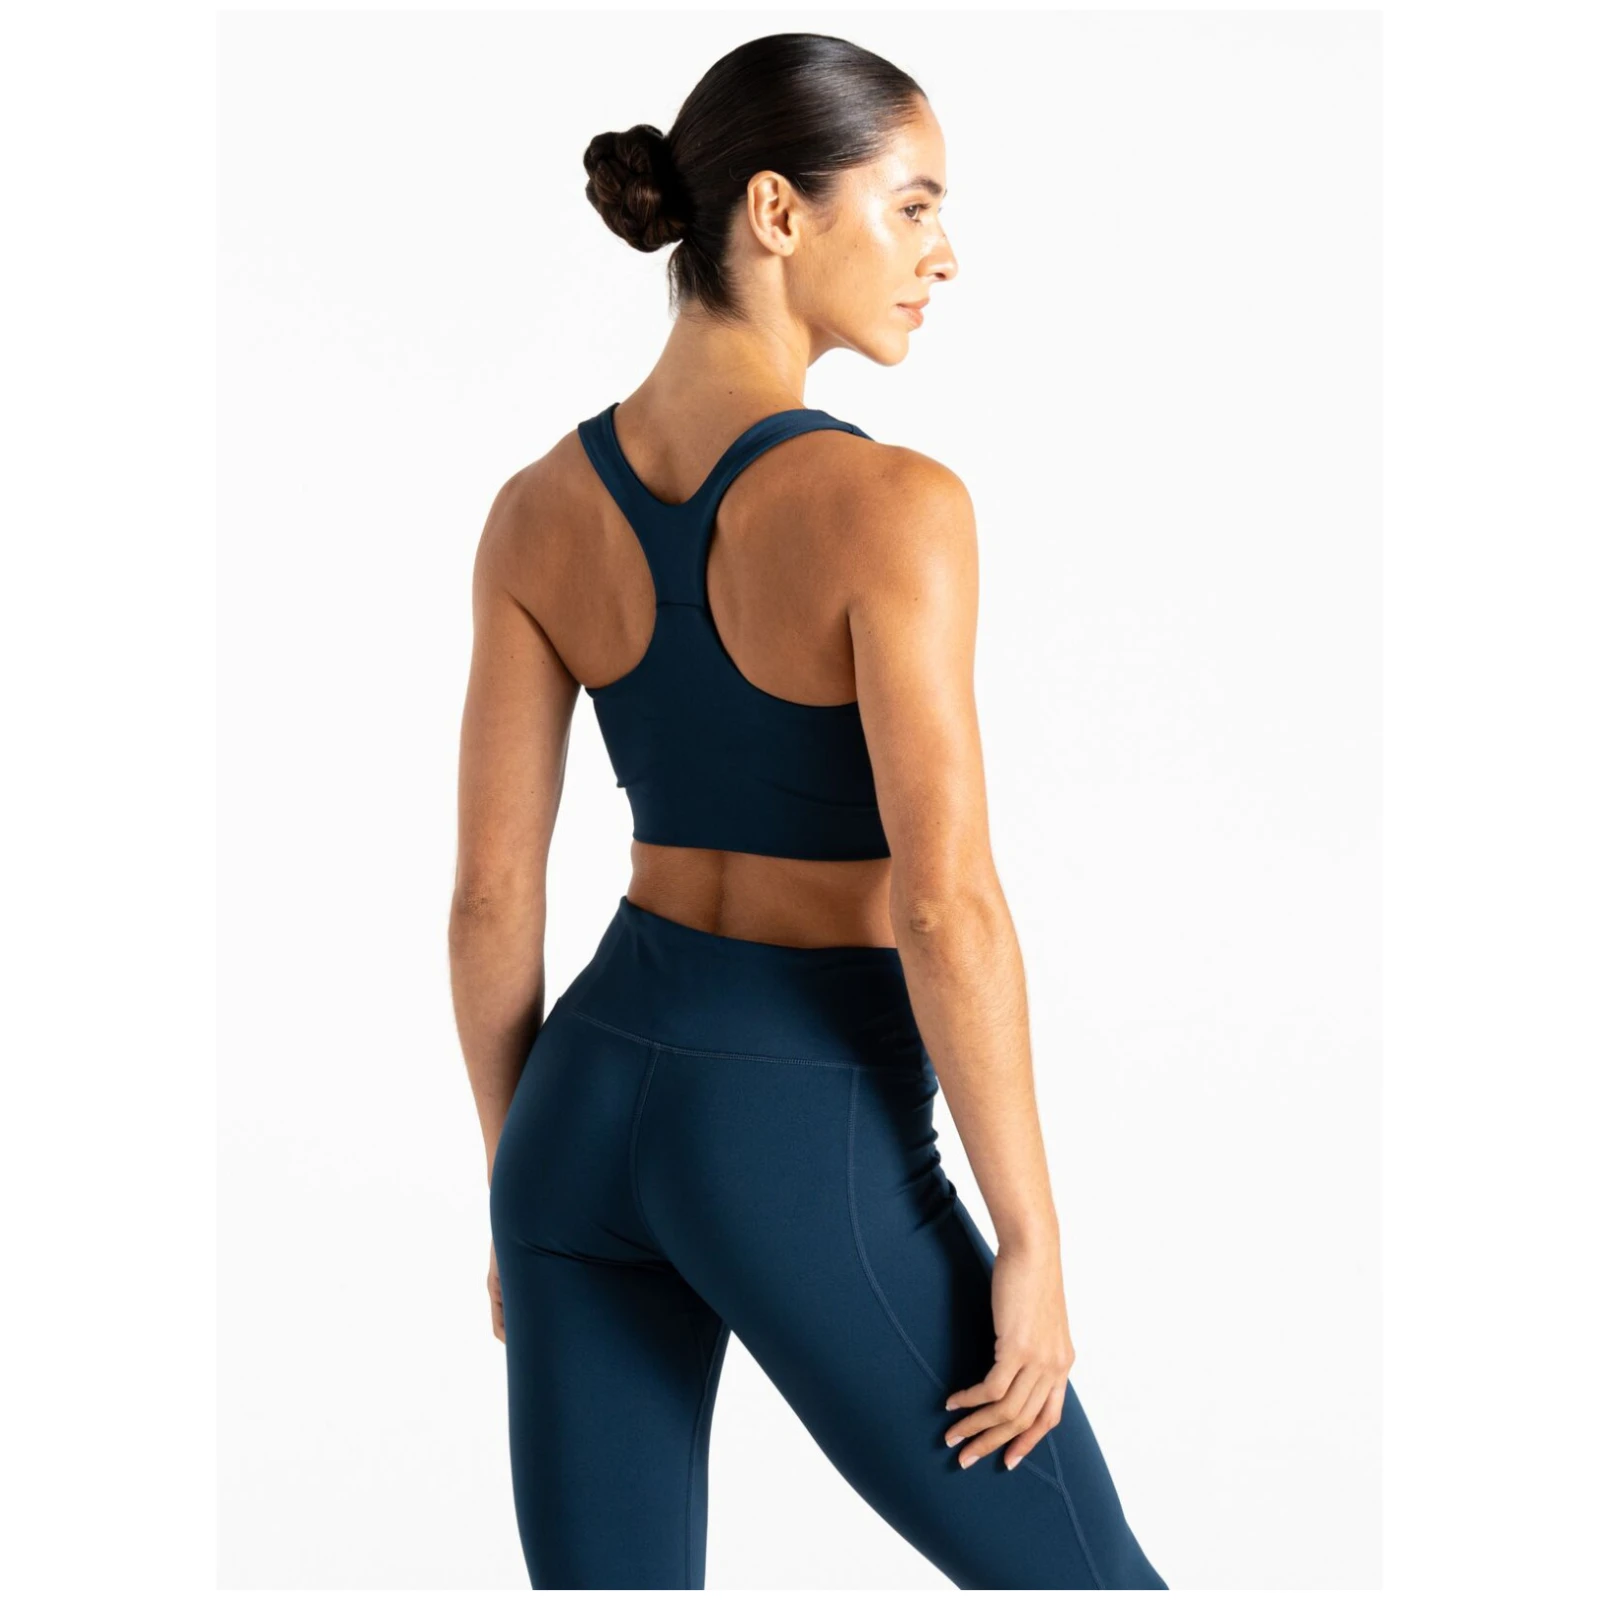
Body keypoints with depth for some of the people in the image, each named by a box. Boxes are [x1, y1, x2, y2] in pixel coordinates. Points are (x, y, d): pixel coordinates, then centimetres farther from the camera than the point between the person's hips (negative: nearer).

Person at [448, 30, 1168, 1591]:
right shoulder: (890, 503, -19)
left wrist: (520, 1180, 15)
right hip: (804, 1139, -6)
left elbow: (490, 900, 3)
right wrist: (1031, 1243, -13)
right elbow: (946, 911, -22)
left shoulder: (541, 508, 0)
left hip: (596, 1100, 6)